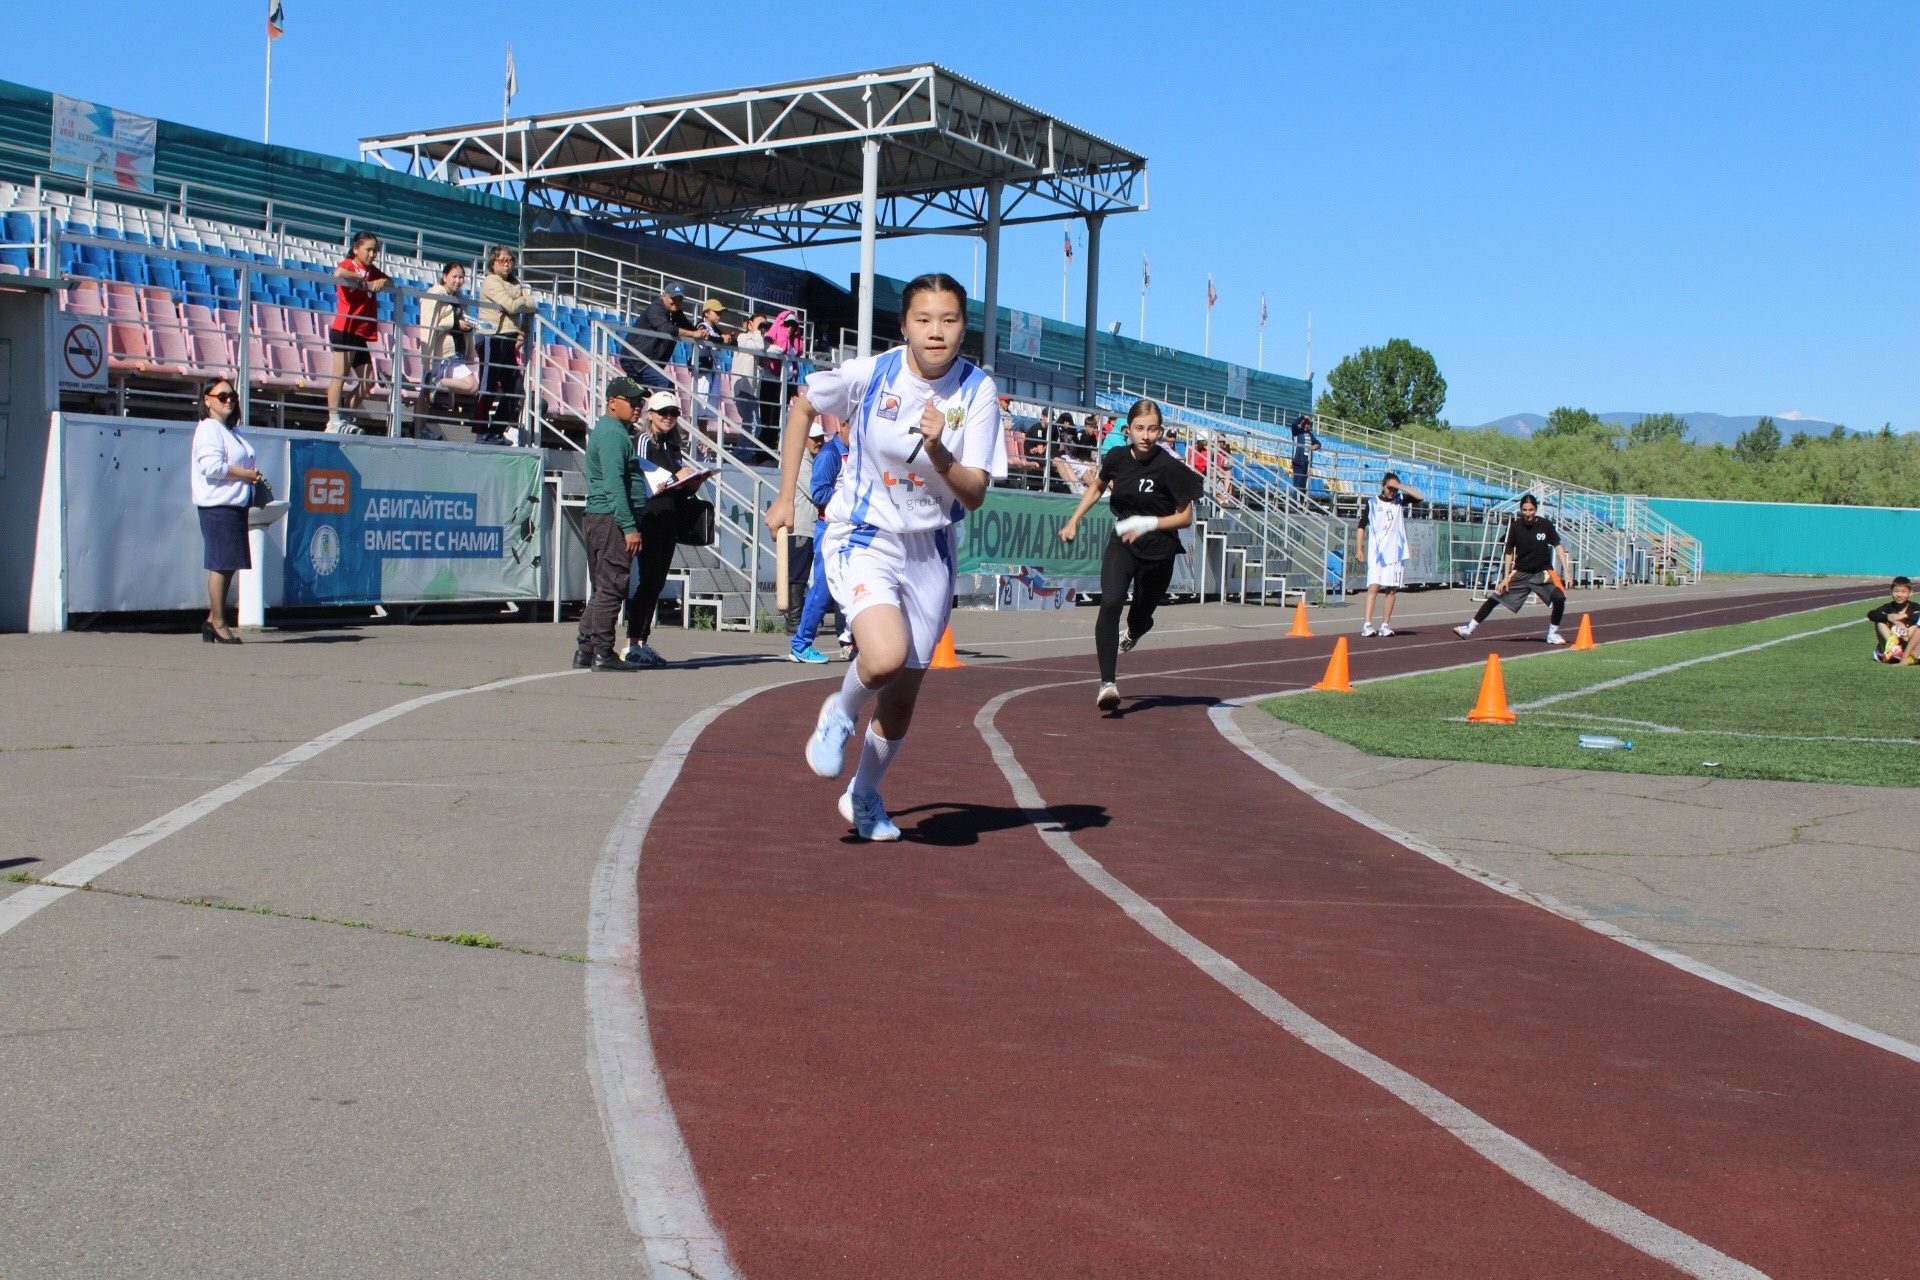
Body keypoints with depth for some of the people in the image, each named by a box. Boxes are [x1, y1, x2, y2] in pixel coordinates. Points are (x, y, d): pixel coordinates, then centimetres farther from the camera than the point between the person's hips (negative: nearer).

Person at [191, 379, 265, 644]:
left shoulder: (233, 431, 22)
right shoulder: (208, 429, -8)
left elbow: (245, 463, 30)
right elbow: (212, 466, -19)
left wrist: (254, 477, 7)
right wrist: (248, 475, -13)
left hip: (236, 504, 9)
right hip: (218, 505, -9)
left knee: (229, 564, 9)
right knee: (221, 563, -8)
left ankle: (213, 620, 16)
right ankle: (218, 623, -4)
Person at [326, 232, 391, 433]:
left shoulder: (372, 271, 18)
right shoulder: (348, 265, -4)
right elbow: (338, 273, -27)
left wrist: (382, 281, 0)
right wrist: (360, 278, -14)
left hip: (361, 333, 8)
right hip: (344, 330, -8)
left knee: (367, 380, 6)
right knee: (341, 375, -10)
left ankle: (345, 419, 11)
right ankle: (334, 421, -11)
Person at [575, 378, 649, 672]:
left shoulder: (617, 431, 21)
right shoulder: (613, 434, -12)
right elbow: (614, 484, -21)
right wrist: (629, 527, -23)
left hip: (599, 518, 11)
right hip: (612, 518, -11)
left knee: (603, 588, 13)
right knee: (612, 587, -7)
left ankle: (585, 649, 16)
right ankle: (603, 653, -4)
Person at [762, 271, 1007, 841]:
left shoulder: (978, 392, -11)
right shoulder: (869, 374, -14)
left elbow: (974, 497, -13)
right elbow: (803, 404, 6)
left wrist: (938, 451, -32)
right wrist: (785, 496, 5)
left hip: (930, 550, 3)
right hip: (862, 537, -3)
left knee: (902, 699, 10)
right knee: (886, 658, -30)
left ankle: (864, 796, 38)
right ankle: (840, 713, 5)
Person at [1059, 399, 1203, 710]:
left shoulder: (1170, 468, -17)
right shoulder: (1117, 458, -6)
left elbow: (1185, 517, -11)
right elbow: (1097, 486, 17)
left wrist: (1148, 524, -25)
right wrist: (1074, 521, 14)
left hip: (1158, 551, -1)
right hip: (1121, 545, 1)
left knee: (1140, 617, 13)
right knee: (1110, 603, -24)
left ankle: (1132, 633, 56)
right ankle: (1107, 683, -24)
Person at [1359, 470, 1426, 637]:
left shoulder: (1400, 500, 6)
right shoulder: (1372, 503, 2)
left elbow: (1420, 497, -7)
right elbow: (1362, 525, 6)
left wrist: (1400, 486, -13)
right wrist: (1359, 548, 0)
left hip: (1396, 553, 3)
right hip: (1376, 553, -3)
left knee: (1392, 589, 3)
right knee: (1374, 586, -13)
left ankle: (1385, 625, 8)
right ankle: (1367, 624, -19)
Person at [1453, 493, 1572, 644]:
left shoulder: (1546, 525, -10)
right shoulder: (1515, 527, -9)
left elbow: (1557, 547, -3)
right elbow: (1509, 552, 0)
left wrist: (1566, 571, -10)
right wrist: (1506, 577, -3)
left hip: (1542, 573, -1)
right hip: (1520, 573, 1)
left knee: (1559, 598, -21)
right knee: (1495, 597, -3)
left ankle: (1553, 633, 1)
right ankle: (1469, 629, 7)